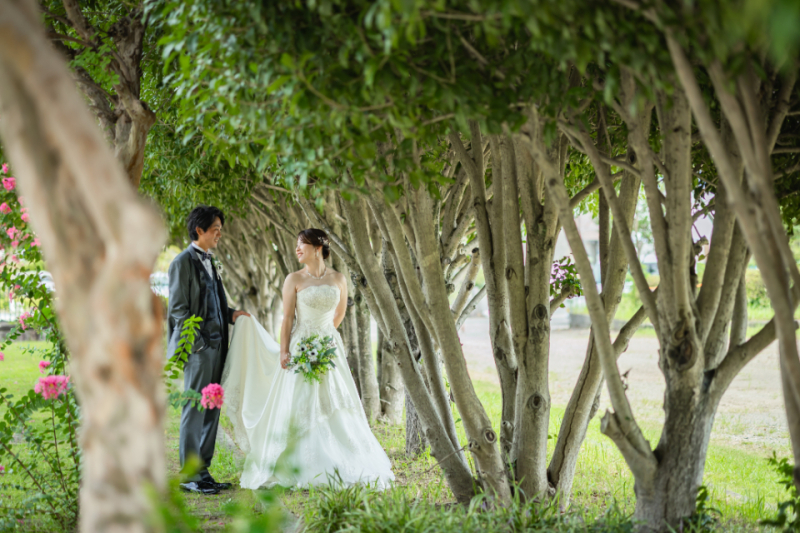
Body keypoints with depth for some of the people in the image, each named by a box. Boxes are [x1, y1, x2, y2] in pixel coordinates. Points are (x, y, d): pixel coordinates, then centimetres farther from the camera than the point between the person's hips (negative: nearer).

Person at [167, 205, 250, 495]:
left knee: (211, 410, 9)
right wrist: (197, 343, -17)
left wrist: (230, 314, 7)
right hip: (198, 347, -9)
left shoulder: (207, 262, 18)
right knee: (194, 410, -6)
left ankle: (202, 471, 15)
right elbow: (179, 308, -12)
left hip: (216, 345, 9)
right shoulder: (183, 262, -7)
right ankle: (189, 475, -1)